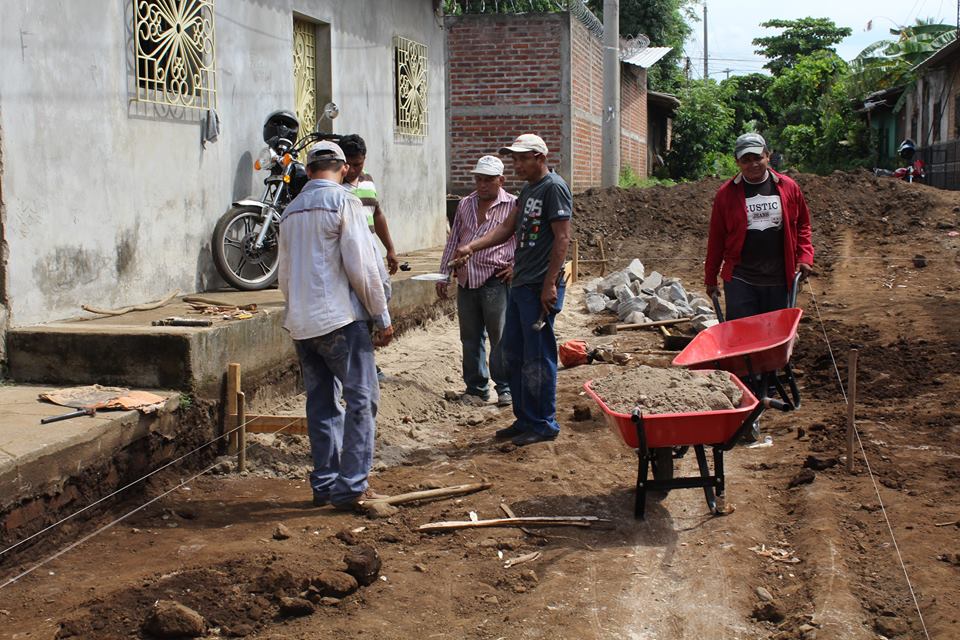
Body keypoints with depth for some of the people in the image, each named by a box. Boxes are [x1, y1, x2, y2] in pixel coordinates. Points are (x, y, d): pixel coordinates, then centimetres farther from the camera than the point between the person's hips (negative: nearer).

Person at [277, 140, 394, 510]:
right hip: (340, 319, -7)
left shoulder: (291, 210, 15)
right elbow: (361, 266, -12)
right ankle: (351, 486, -6)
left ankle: (324, 484, 15)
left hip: (301, 323, 7)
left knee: (321, 403, 12)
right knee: (361, 399, -2)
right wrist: (382, 317, -6)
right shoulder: (344, 203, -7)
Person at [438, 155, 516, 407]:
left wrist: (516, 265, -7)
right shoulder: (465, 205, 15)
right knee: (470, 338, 10)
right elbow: (453, 241, 19)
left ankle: (505, 388, 7)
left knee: (500, 337, -3)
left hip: (496, 282, -5)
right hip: (466, 282, 5)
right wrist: (444, 274, 15)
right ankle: (476, 387, 19)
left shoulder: (513, 206, -2)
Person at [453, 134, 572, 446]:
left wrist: (549, 284, -20)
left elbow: (562, 238, -17)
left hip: (540, 288, -10)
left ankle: (544, 424, 7)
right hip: (520, 284, 10)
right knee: (512, 351, 14)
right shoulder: (528, 189, 17)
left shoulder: (554, 187, -12)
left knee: (537, 358, -3)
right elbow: (507, 228, 18)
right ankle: (524, 419, 24)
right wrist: (471, 247, 5)